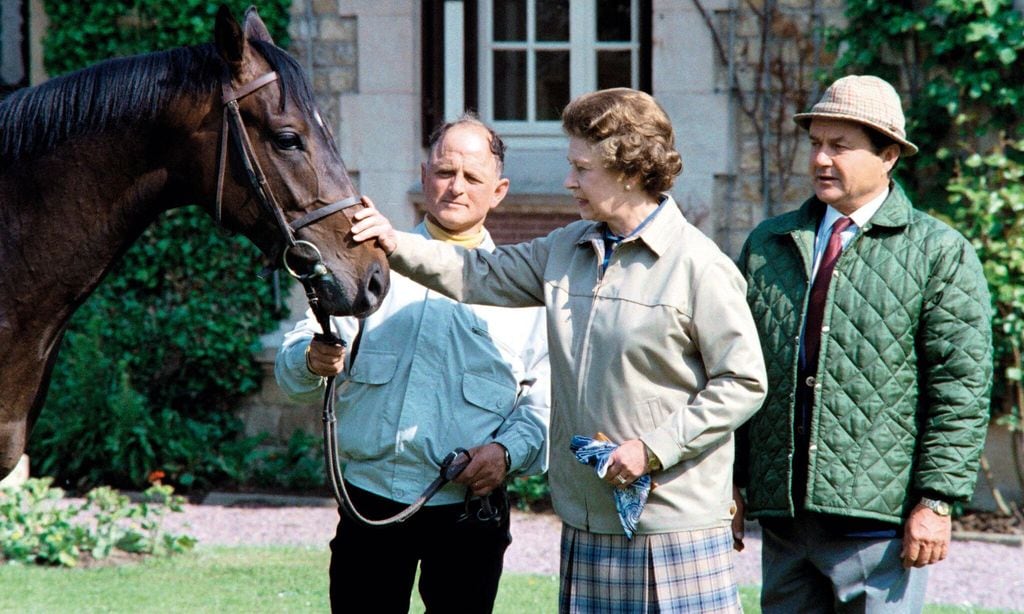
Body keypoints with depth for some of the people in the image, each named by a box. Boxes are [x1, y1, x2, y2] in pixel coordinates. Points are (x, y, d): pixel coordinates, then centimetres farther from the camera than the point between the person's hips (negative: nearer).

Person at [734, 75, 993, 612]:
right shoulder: (766, 246, 15)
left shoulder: (939, 254, 1)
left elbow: (961, 391, -5)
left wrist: (936, 502, -11)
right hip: (782, 514, 5)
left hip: (878, 518, -5)